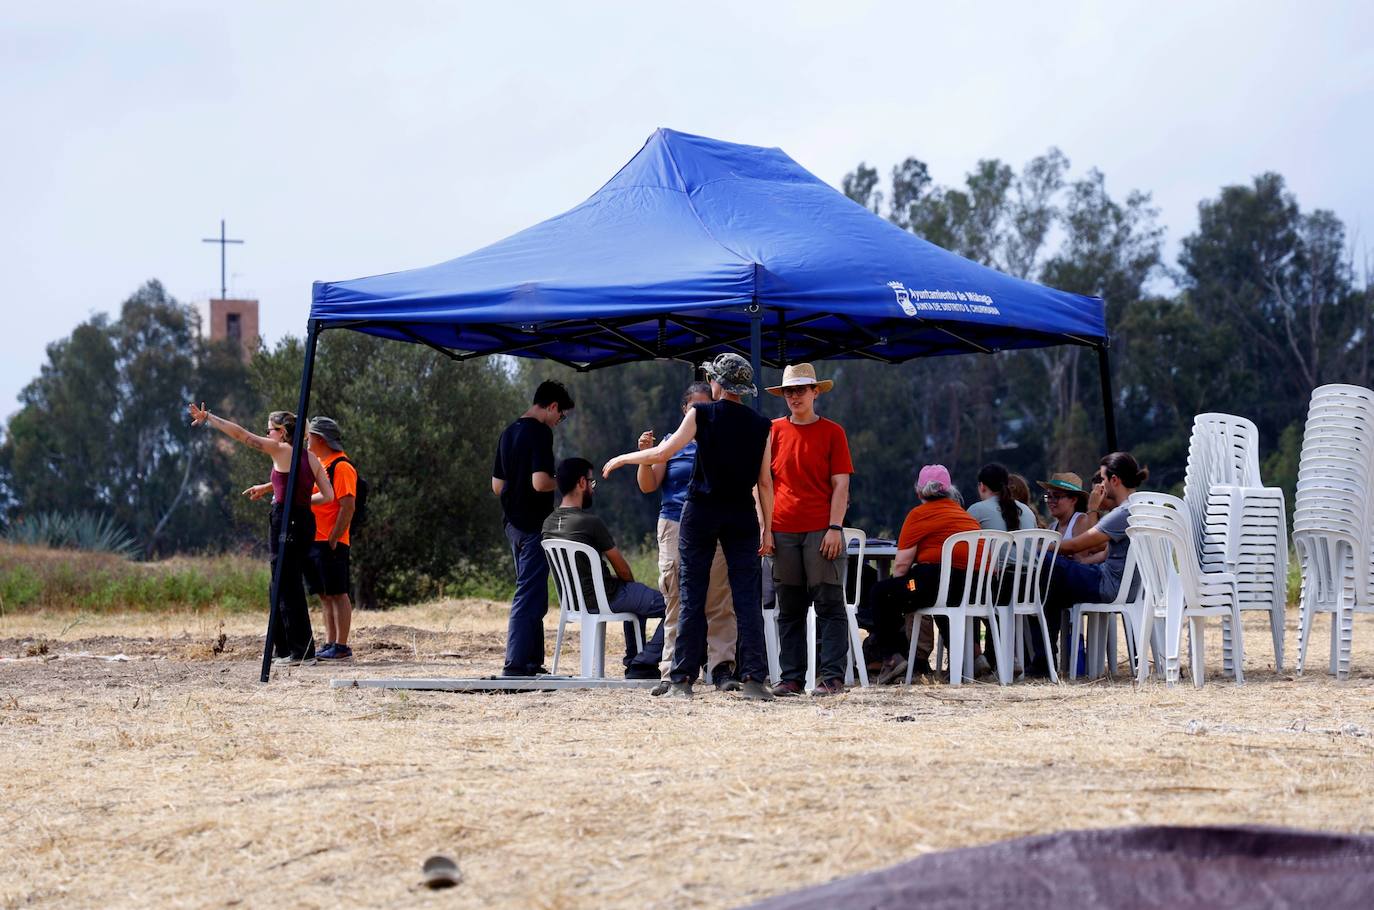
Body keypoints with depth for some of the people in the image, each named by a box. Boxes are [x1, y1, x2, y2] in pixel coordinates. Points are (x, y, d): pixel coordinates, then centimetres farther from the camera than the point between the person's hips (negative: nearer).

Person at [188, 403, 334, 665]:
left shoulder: (280, 450, -7)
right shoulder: (310, 457, 12)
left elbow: (240, 433, -6)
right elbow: (328, 495, 12)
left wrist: (207, 418, 3)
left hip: (285, 522, -8)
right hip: (306, 521, 8)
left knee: (289, 587, -4)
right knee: (282, 586, 17)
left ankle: (301, 651, -5)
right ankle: (282, 647, 22)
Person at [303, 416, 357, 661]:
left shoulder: (341, 466, -12)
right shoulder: (317, 463, 17)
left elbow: (348, 507, -18)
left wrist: (333, 539, -20)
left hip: (330, 543, -9)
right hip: (313, 540, 9)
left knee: (337, 594, -6)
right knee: (324, 595, 10)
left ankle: (341, 647, -4)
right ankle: (330, 644, 13)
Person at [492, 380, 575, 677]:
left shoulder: (508, 433, 14)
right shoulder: (540, 432, -14)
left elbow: (497, 486, 17)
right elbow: (540, 482, -23)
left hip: (513, 523, 9)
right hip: (534, 524, -9)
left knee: (532, 595, 16)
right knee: (529, 595, -7)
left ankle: (532, 661, 18)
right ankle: (516, 663, -10)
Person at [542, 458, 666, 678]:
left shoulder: (549, 522, 0)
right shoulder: (590, 521, -21)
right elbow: (621, 568, -8)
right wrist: (631, 584, 10)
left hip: (572, 601, 9)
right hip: (603, 598, -9)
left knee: (637, 595, 36)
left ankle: (633, 662, 33)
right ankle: (644, 664, -4)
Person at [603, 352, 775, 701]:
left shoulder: (701, 414, -3)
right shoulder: (761, 426, 5)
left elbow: (662, 453, -4)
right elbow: (765, 482, 5)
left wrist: (622, 459, 11)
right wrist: (767, 528, 10)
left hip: (701, 511, -1)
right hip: (742, 515, 1)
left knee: (692, 597, 3)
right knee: (747, 597, 1)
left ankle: (682, 679, 3)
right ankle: (753, 678, -5)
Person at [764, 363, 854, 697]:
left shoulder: (832, 432, 3)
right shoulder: (775, 431, 9)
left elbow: (840, 484, 0)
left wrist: (835, 527, -10)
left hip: (822, 531, -3)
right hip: (783, 532, 3)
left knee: (829, 604, -4)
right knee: (789, 609, 6)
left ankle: (831, 677, -3)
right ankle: (791, 678, 10)